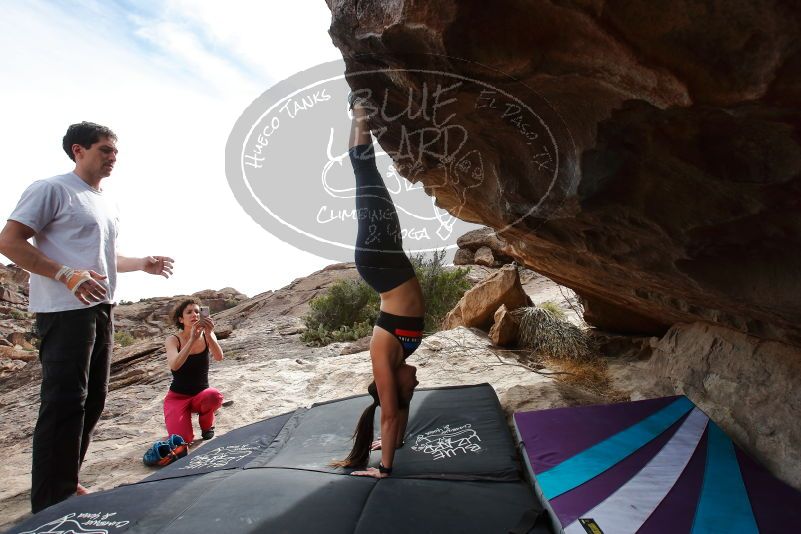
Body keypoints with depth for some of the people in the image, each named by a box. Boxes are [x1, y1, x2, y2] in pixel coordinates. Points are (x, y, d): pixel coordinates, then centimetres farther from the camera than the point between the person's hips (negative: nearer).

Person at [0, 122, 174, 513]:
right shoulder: (52, 189, -6)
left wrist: (142, 264, 12)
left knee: (92, 400, 12)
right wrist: (67, 275, -23)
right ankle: (51, 504, 0)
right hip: (65, 311, -9)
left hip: (100, 309, 9)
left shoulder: (107, 203, 20)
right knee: (64, 402, -9)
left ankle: (66, 484, 25)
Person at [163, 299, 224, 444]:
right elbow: (174, 366, -32)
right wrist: (192, 339, -43)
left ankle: (206, 424, 0)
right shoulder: (173, 340, -13)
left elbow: (219, 357, -26)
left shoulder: (207, 336, -7)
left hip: (201, 394, 1)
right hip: (177, 397, -1)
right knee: (182, 439, -22)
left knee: (215, 396, -35)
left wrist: (208, 334, -41)